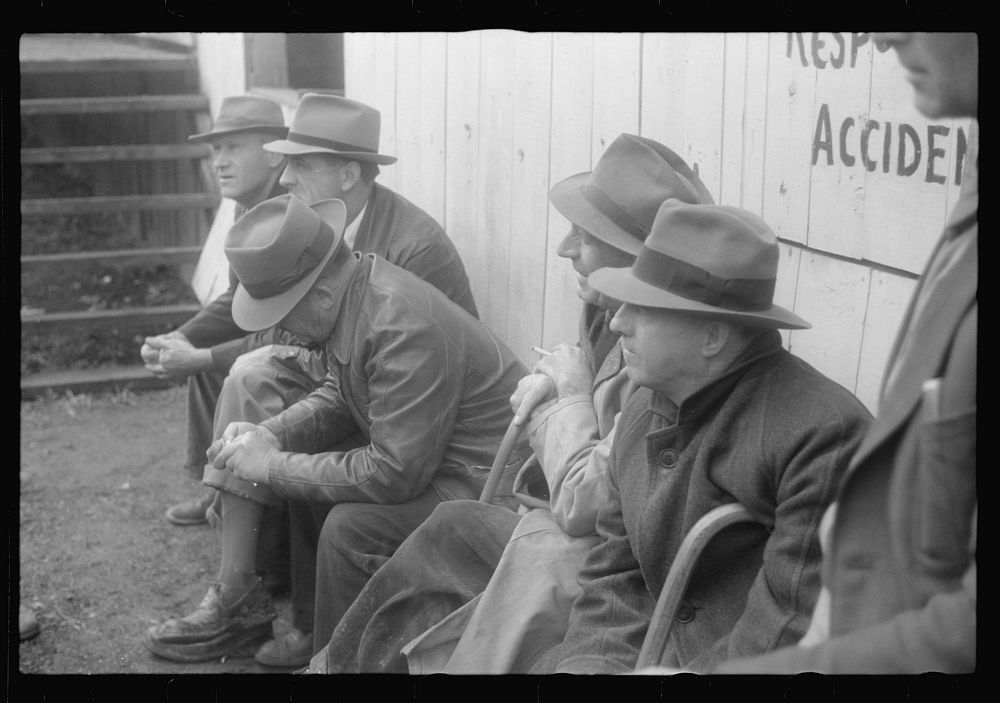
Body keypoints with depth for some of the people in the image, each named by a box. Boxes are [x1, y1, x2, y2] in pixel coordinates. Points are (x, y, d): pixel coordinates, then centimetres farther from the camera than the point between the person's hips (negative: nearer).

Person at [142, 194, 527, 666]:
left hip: (479, 482, -9)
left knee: (351, 524, -35)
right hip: (405, 449, 10)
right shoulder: (352, 294, -4)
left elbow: (395, 474, -31)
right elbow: (338, 398, 13)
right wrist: (268, 436, -6)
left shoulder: (403, 326, -31)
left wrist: (274, 466, -21)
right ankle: (236, 604, 10)